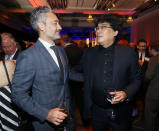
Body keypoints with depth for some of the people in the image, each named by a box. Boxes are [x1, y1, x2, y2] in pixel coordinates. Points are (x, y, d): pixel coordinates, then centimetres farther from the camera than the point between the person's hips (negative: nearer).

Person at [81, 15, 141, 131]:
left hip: (120, 112, -1)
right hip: (97, 111, 2)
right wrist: (87, 110, 3)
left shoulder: (128, 52, -9)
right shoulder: (89, 53, -3)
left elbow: (136, 79, 0)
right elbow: (86, 82, 1)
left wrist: (126, 93, -20)